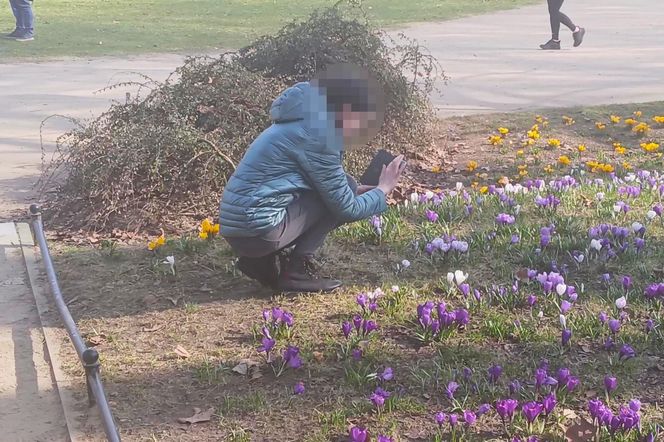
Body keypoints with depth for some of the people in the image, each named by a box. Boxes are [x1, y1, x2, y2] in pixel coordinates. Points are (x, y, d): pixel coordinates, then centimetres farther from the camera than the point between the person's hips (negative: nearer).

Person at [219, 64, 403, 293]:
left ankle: (263, 261, 14)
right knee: (338, 202, -2)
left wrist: (355, 189, 14)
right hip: (257, 230, -9)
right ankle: (297, 270, 0)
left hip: (238, 228, 9)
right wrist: (382, 190, 6)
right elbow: (347, 209, -10)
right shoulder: (317, 135, -16)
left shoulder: (309, 122, 13)